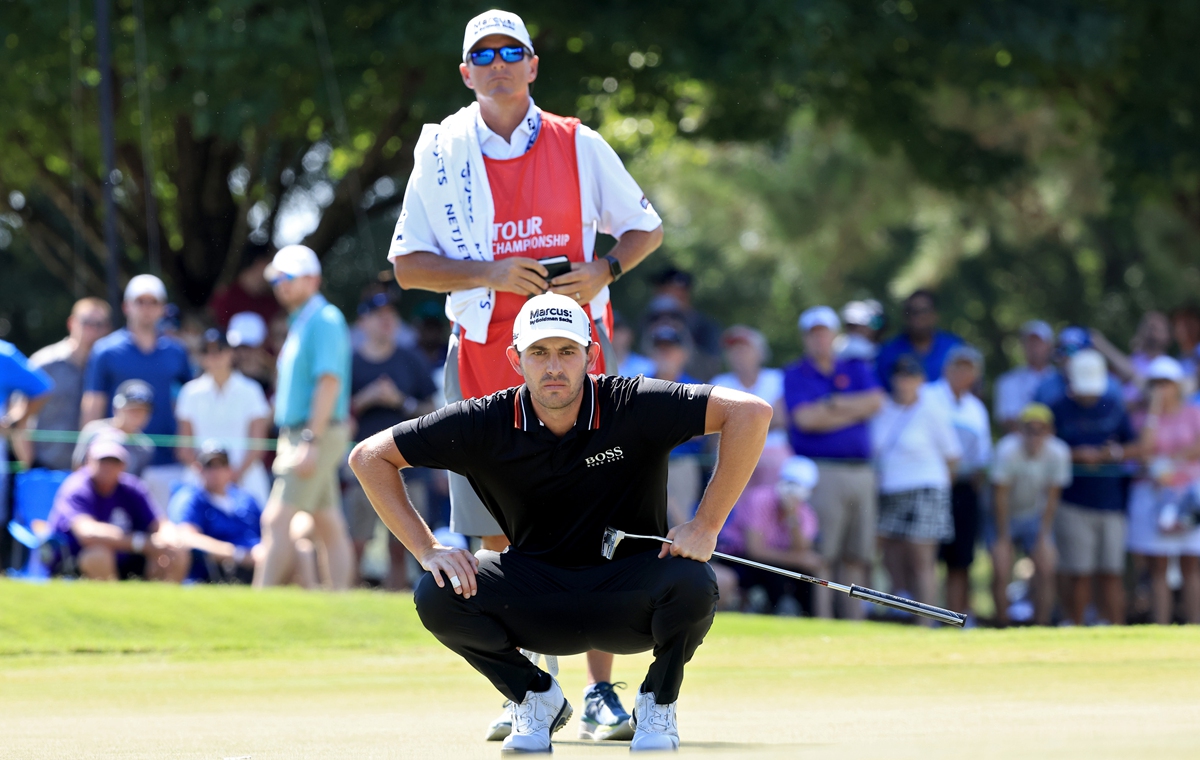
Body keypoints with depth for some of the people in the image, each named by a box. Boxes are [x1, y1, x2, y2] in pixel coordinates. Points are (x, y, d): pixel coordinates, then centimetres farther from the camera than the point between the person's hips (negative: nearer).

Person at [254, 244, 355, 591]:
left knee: (277, 519, -15)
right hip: (297, 433, 10)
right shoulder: (299, 323, 18)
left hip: (317, 433, -10)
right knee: (329, 524, 9)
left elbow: (329, 382, -20)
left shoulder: (324, 320, -11)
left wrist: (311, 442, -25)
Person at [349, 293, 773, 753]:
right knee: (437, 596, -24)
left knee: (691, 584, -34)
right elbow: (369, 457, -4)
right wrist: (427, 550, -14)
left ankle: (658, 705, -1)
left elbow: (750, 412, -23)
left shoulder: (633, 407, -18)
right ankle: (534, 697, 5)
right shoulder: (486, 424, -11)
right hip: (536, 597, 2)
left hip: (627, 597, -2)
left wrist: (706, 526, -24)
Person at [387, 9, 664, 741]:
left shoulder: (580, 146, 4)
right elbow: (409, 264, 3)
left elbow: (645, 227, 12)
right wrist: (491, 274, -13)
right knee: (501, 537, 1)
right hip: (483, 359, 1)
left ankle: (602, 691, -1)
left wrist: (604, 270, -8)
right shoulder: (441, 153, 5)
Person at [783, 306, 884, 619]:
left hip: (861, 472, 4)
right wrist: (855, 412, -3)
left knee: (857, 555, 3)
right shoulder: (795, 375, 6)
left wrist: (833, 404, -7)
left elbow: (875, 402, -1)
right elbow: (805, 419, -10)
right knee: (822, 556, -9)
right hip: (822, 472, -4)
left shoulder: (857, 369, 17)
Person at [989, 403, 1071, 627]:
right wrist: (1003, 538, -15)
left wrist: (1044, 537, -7)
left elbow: (1052, 497, -8)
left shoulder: (1058, 453, -19)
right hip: (1004, 517, -3)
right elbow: (1000, 496, -19)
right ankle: (1002, 629, -3)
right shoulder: (1008, 451, -27)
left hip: (1035, 518, 3)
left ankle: (1041, 629, -2)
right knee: (1001, 572, -15)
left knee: (1046, 570, -9)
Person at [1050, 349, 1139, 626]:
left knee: (1112, 574, 2)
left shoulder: (1114, 407, 10)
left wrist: (1117, 453, -7)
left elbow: (1136, 447, 13)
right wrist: (1076, 456, -13)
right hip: (1074, 504, -3)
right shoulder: (1059, 410, 2)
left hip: (1112, 500, 3)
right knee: (1080, 576, -4)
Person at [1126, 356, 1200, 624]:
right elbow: (1145, 449, -9)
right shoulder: (1145, 417, 8)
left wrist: (1167, 459, -10)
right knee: (1157, 567, -2)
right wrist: (1154, 411, -9)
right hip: (1154, 494, 1)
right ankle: (1160, 630, -3)